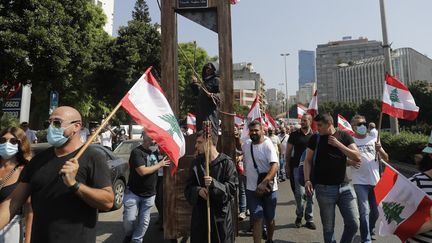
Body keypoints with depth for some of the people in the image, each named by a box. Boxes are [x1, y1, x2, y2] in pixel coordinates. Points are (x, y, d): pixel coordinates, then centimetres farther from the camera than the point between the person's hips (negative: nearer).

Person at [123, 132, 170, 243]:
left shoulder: (155, 151, 3)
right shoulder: (137, 152, -17)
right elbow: (142, 171, -26)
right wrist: (160, 165, -17)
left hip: (150, 194, 5)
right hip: (133, 193, -5)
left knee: (144, 221, 9)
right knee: (129, 219, 0)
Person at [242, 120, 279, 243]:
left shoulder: (268, 145, -14)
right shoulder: (246, 144, 3)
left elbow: (275, 166, -26)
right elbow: (239, 150, 30)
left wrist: (264, 183, -34)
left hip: (268, 188, -2)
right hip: (252, 189, 3)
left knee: (269, 218, 16)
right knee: (257, 219, 0)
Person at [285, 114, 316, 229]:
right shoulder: (294, 135, 2)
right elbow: (288, 151, 5)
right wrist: (287, 165, 1)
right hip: (298, 167, -2)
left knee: (310, 194, 7)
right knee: (300, 193, -6)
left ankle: (309, 219, 20)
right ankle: (299, 215, 18)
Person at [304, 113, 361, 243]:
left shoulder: (344, 136, 2)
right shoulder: (315, 139, 1)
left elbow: (357, 157, -4)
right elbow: (308, 160, 2)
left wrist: (338, 144, -13)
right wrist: (307, 180, -9)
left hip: (345, 186, 1)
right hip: (324, 189, -1)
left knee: (353, 223, 5)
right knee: (328, 227, 6)